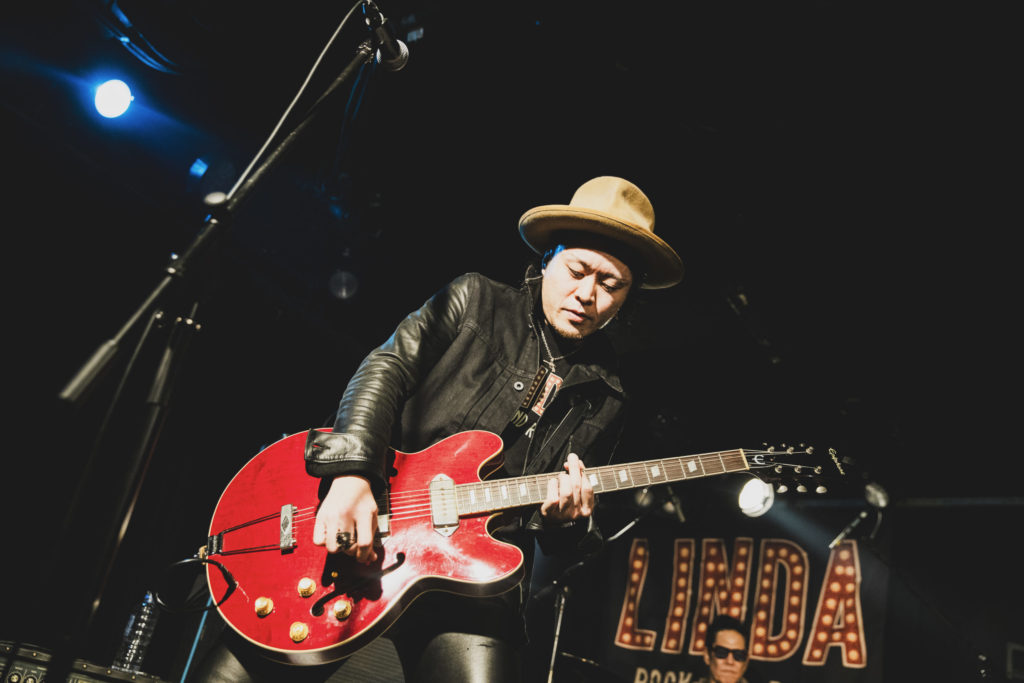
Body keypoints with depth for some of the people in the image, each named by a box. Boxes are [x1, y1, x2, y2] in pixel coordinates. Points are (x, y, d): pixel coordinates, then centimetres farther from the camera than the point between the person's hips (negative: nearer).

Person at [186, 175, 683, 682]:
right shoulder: (475, 301, 7)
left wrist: (564, 519, -8)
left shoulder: (604, 399, 12)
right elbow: (389, 367, -6)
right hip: (351, 529, -1)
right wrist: (351, 472, -21)